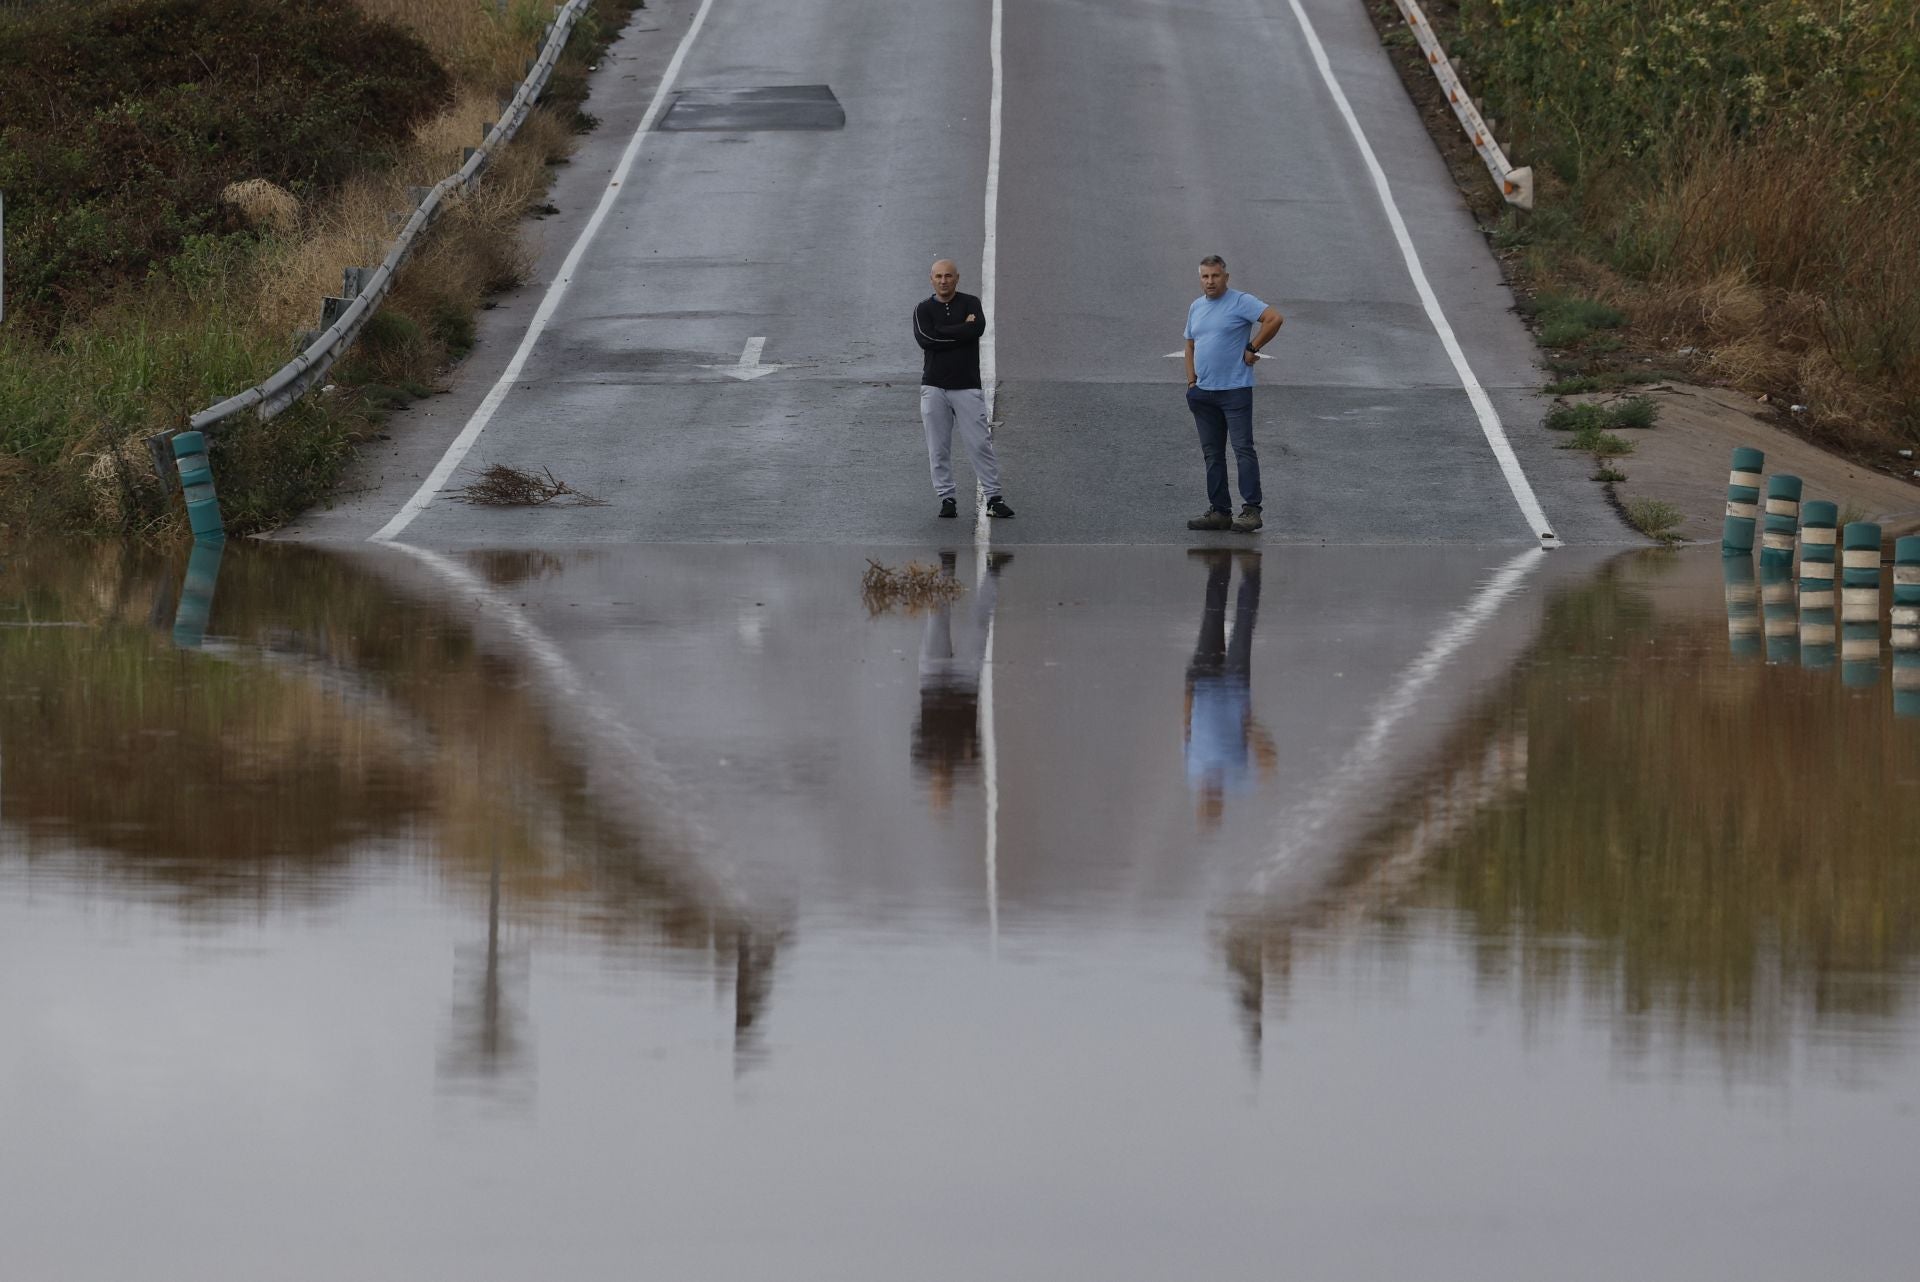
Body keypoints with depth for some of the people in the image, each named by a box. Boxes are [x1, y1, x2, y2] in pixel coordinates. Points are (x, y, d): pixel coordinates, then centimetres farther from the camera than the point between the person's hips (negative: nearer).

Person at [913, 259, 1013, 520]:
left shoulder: (970, 303, 5)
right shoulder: (924, 309, 7)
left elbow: (977, 328, -15)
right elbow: (925, 339, -11)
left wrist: (942, 333, -11)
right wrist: (962, 330, -9)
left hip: (967, 386, -1)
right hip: (934, 387, 1)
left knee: (980, 444, -4)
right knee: (938, 448, 2)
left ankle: (993, 498, -1)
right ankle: (946, 498, 9)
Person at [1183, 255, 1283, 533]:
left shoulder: (1241, 302, -7)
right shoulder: (1196, 308, 15)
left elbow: (1274, 319, -16)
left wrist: (1252, 349, -12)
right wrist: (1192, 382, 12)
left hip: (1235, 390, -7)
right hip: (1204, 393, 7)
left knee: (1243, 449, -10)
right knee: (1212, 454, 9)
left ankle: (1251, 510, -12)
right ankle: (1219, 511, 13)